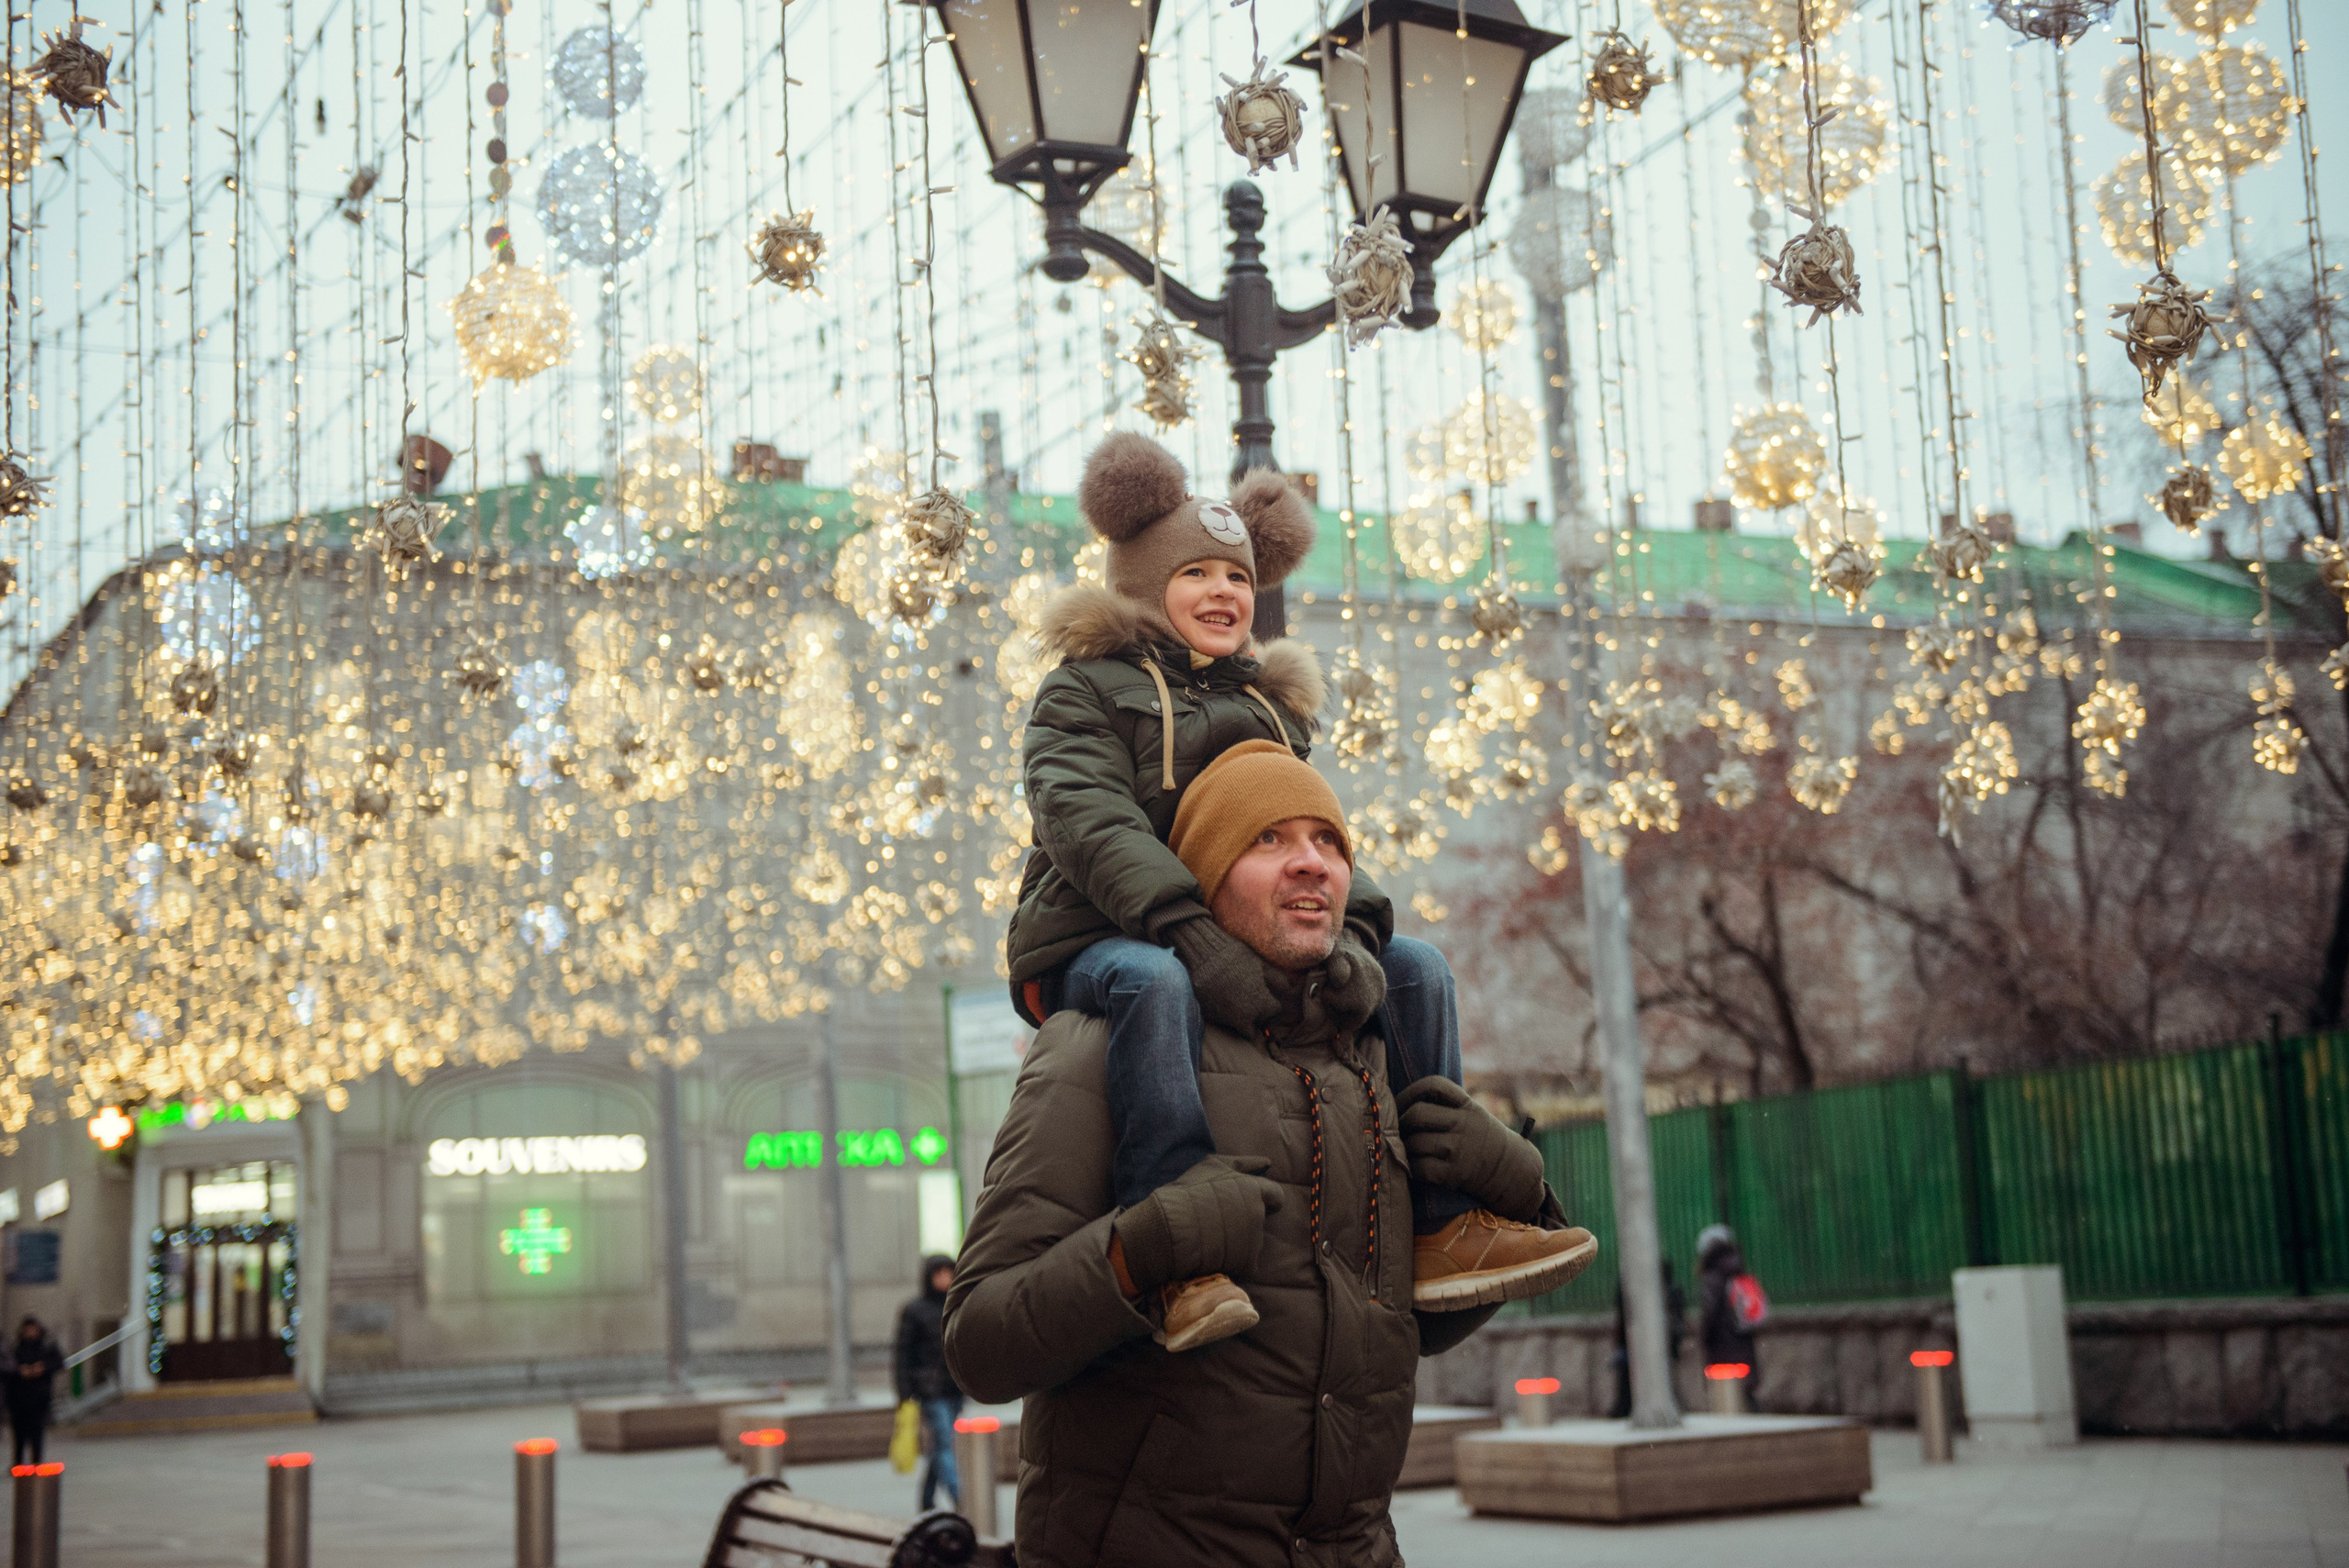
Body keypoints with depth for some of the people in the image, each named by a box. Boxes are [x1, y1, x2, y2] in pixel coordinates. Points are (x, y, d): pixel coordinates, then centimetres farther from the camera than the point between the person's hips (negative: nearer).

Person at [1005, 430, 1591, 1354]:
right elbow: (1090, 823, -14)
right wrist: (1191, 932, -31)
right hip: (1092, 947, -6)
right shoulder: (1087, 688, 5)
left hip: (1239, 947, 6)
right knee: (1155, 982, -40)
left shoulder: (1267, 706, 24)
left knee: (1416, 970, -6)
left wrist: (1347, 926, -14)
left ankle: (1440, 1227, -12)